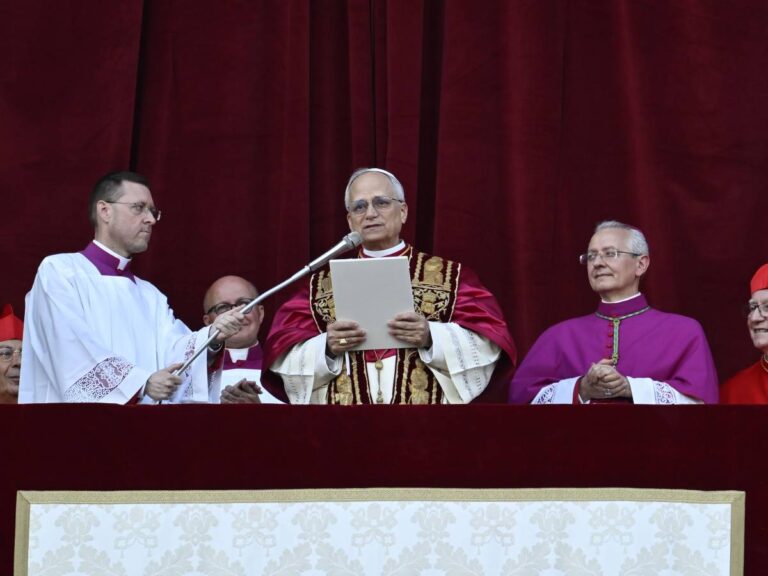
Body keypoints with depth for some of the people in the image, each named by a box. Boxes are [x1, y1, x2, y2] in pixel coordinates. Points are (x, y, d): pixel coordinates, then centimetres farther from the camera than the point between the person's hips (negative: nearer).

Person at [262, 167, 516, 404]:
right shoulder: (322, 284, 10)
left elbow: (486, 345, -3)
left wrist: (431, 338, -17)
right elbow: (285, 360, 2)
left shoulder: (448, 276, 6)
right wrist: (327, 349, -15)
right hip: (345, 415, 2)